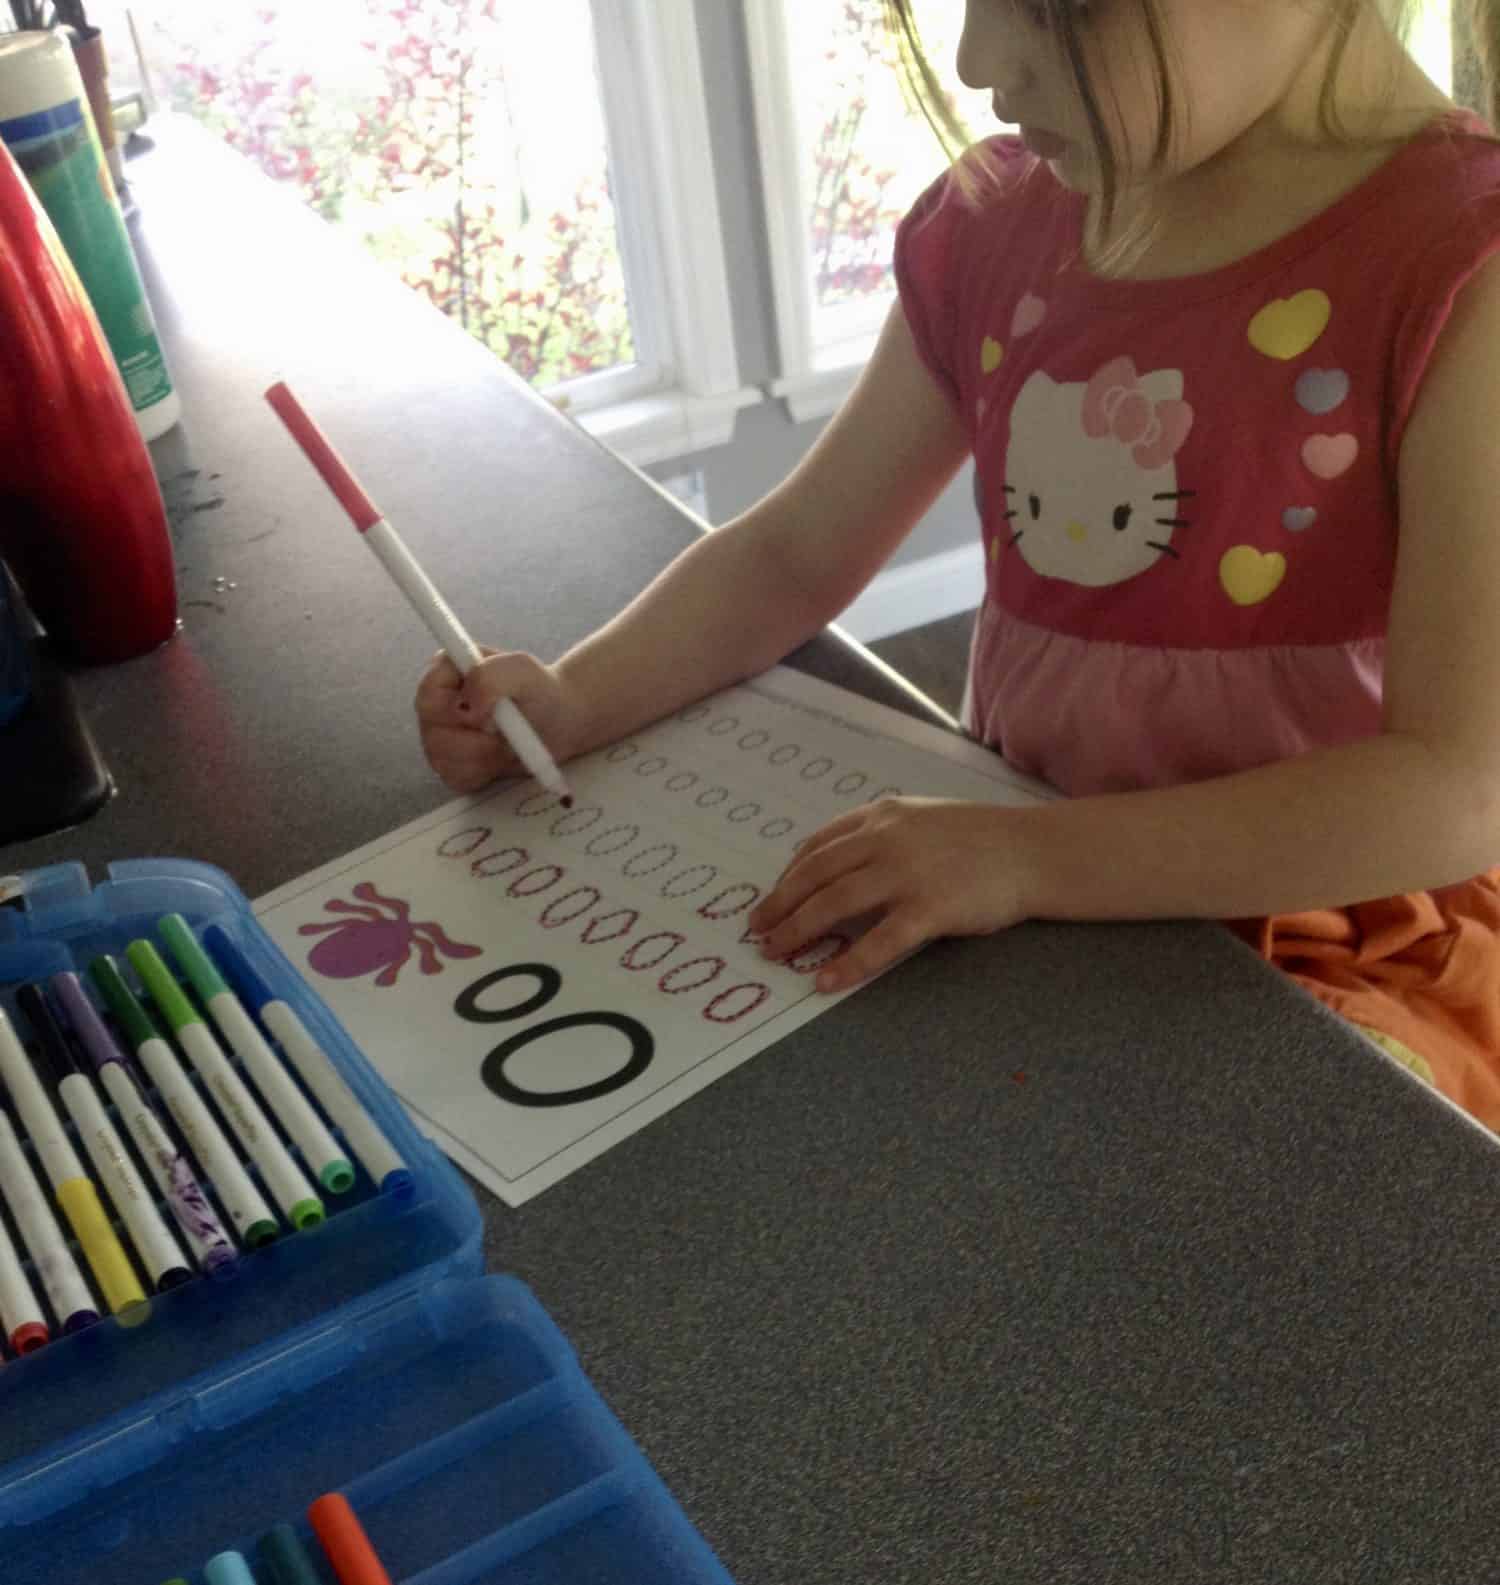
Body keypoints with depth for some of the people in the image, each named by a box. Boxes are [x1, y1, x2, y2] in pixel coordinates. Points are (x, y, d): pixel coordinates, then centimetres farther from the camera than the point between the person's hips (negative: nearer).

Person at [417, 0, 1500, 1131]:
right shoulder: (998, 225, 4)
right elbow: (794, 552, 11)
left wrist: (1035, 861, -28)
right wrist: (570, 700, -6)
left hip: (1341, 944, -5)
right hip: (1011, 863, 6)